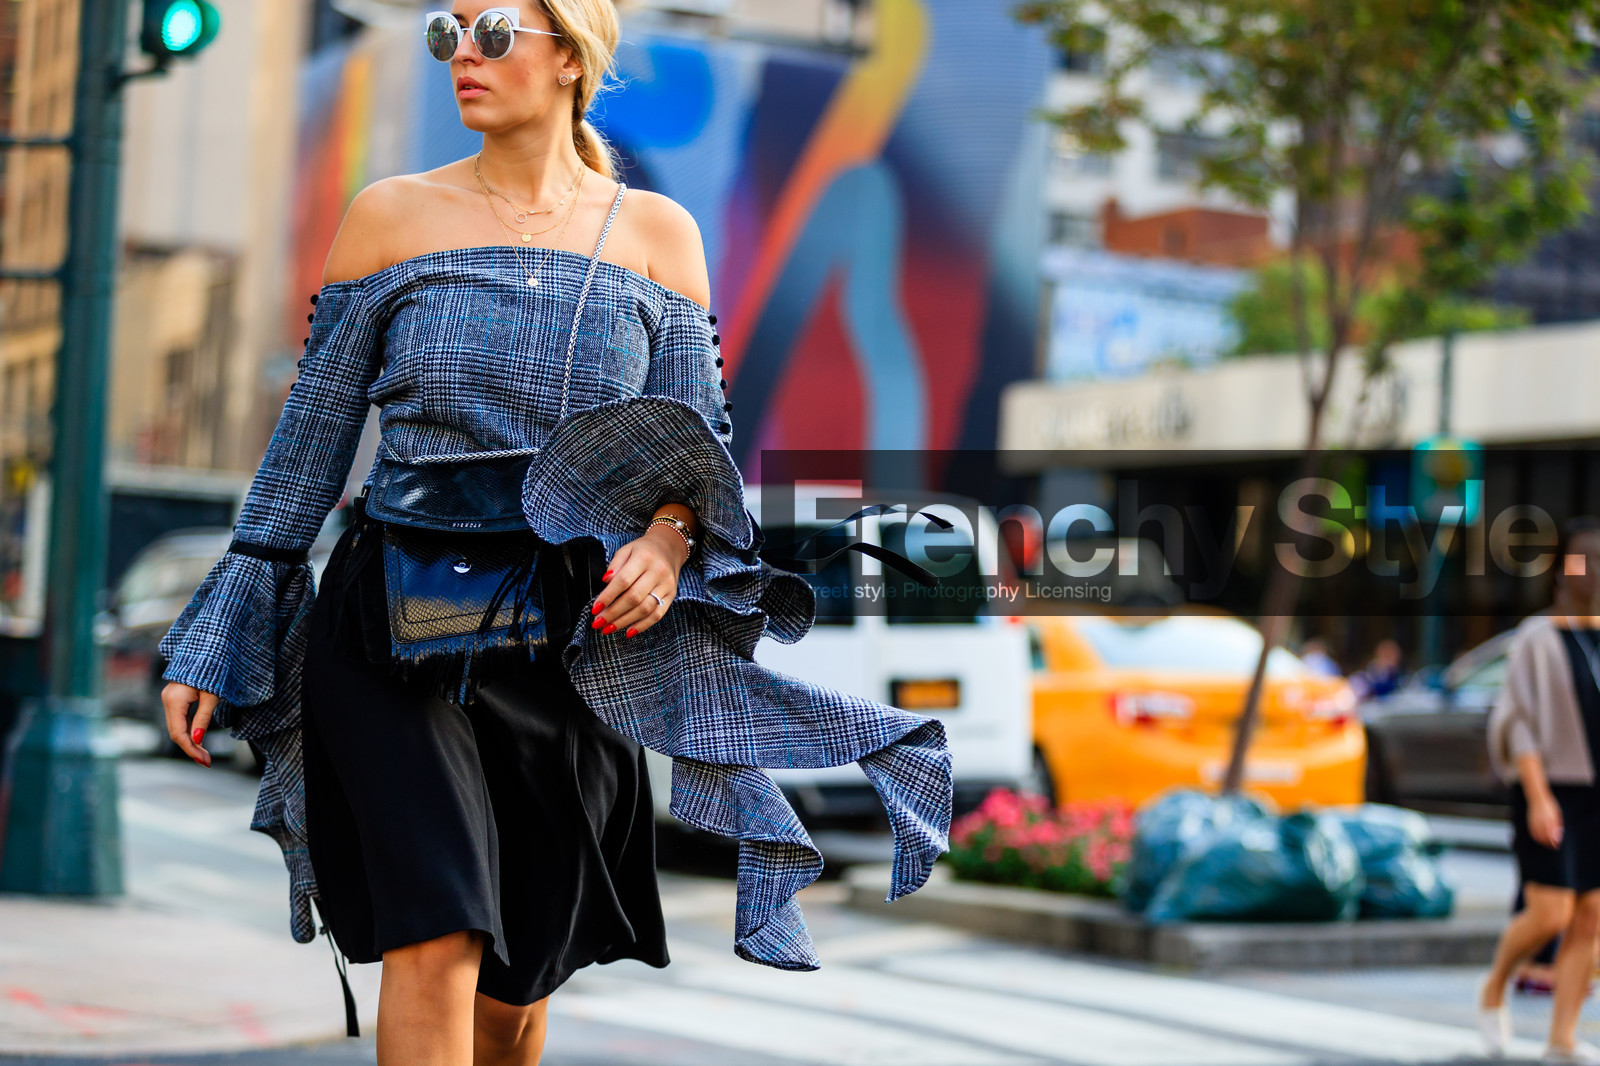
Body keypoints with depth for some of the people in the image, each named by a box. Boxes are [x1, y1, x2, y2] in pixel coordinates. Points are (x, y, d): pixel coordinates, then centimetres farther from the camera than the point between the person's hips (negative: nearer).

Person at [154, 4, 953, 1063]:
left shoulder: (656, 232, 5)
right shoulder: (391, 215, 3)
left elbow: (697, 443, 5)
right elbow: (311, 439, 6)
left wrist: (668, 537, -18)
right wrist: (211, 649, 4)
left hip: (572, 636, 2)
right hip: (396, 623, -2)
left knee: (519, 976, 11)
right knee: (437, 940, -19)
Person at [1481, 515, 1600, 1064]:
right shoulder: (1536, 638, -7)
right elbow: (1519, 724, -12)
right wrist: (1538, 797, -20)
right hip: (1549, 793, -5)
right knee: (1549, 915, -11)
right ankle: (1494, 985, 17)